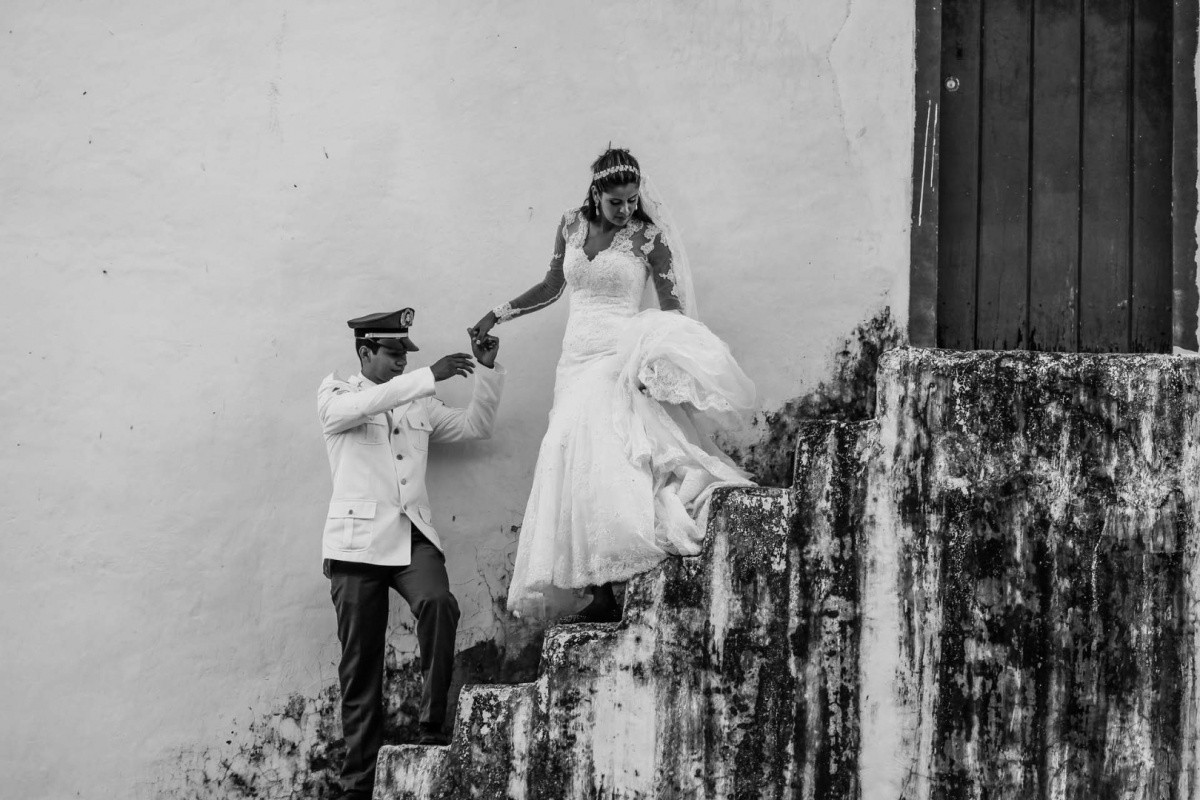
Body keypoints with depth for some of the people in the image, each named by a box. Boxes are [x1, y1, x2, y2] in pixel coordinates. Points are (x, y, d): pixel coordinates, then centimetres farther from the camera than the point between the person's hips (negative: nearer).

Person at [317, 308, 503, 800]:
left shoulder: (420, 405, 22)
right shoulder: (335, 394, 7)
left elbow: (476, 426, 22)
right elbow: (357, 408, -15)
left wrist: (487, 371, 8)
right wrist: (429, 376, -21)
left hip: (412, 536, 3)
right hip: (357, 541, -3)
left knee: (439, 604, -29)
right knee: (360, 665, -2)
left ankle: (432, 730, -21)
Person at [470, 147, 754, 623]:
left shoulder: (648, 236, -1)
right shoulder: (571, 226, 12)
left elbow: (673, 306, -1)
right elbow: (552, 286, 25)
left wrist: (671, 352, -15)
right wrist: (498, 314, 22)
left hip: (621, 356, -5)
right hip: (577, 358, 5)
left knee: (600, 458, -23)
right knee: (580, 463, -7)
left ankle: (605, 591, -24)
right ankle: (600, 592, -9)